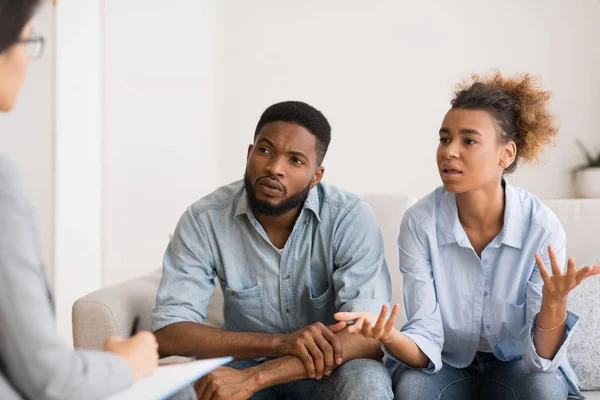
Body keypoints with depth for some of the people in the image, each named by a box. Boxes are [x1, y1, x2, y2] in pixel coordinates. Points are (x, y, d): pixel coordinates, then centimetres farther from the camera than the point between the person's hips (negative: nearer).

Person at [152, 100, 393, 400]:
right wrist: (280, 342, -34)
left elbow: (369, 338, -27)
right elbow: (167, 334, -20)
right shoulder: (204, 220, -13)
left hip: (327, 369, 0)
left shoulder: (351, 219, -18)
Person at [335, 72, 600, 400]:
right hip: (446, 363, 0)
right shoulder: (420, 222, -18)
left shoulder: (542, 226, -19)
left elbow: (539, 358, -20)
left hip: (513, 363, 0)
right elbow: (426, 341, -20)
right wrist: (390, 339, -43)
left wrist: (554, 304, -41)